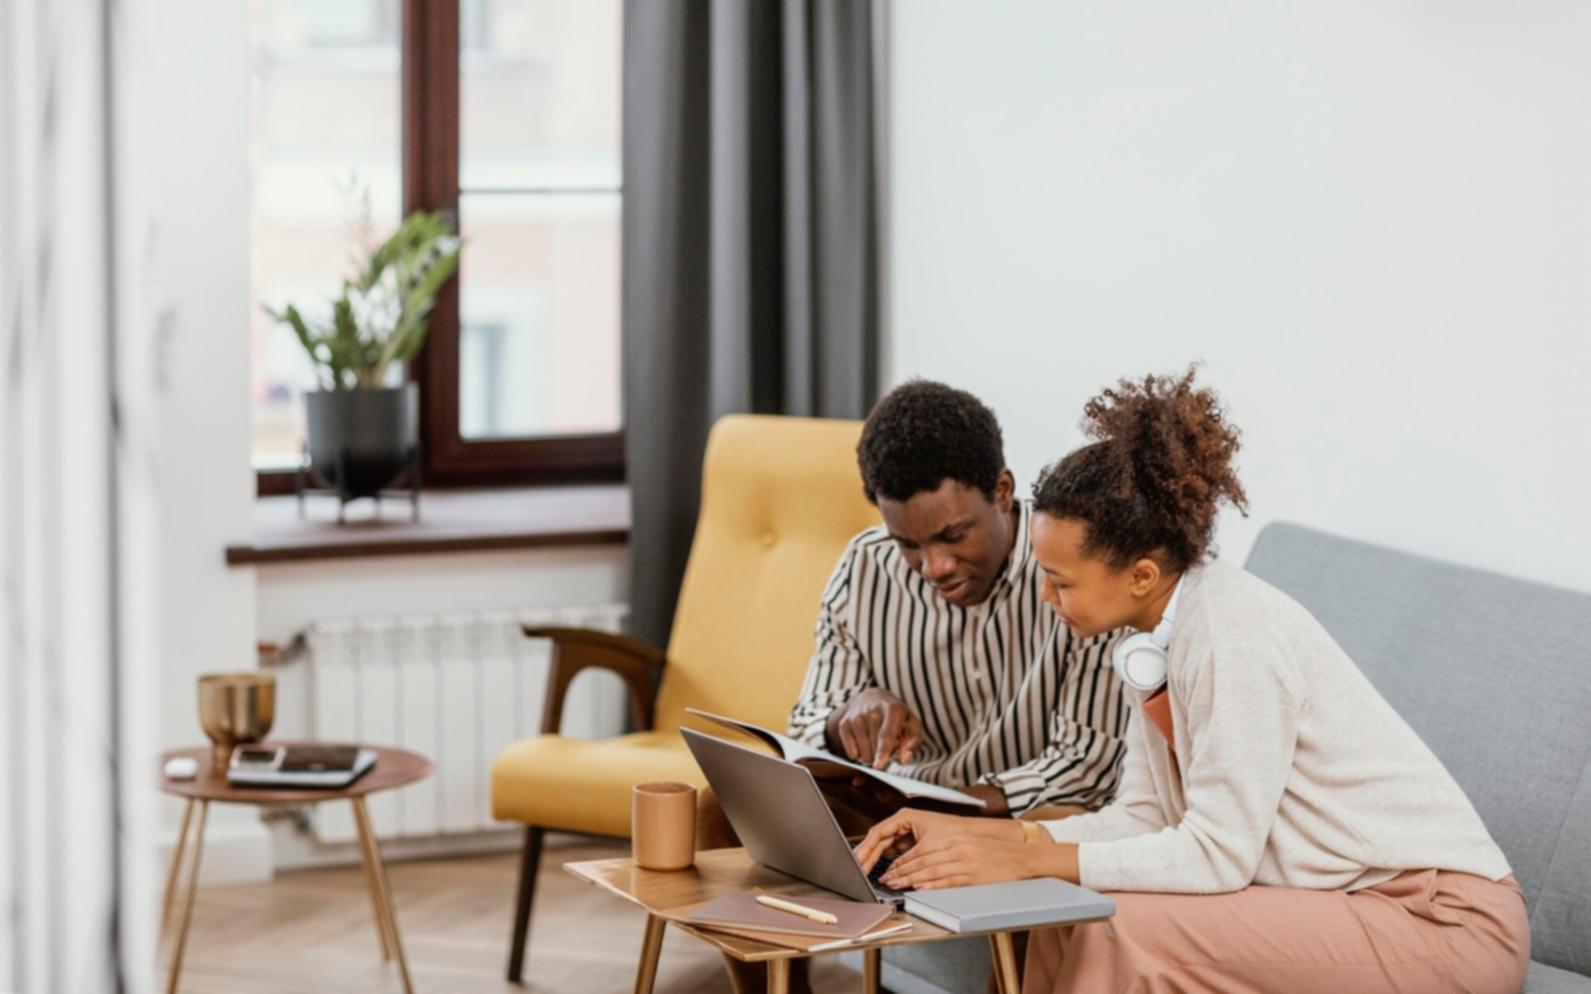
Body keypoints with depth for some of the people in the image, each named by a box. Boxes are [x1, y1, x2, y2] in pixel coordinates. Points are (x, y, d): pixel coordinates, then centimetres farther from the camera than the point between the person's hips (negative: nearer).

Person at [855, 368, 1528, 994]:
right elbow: (1142, 819, 5)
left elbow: (1216, 855, -22)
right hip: (1344, 902, 8)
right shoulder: (1161, 639, 4)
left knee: (1131, 931, -21)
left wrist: (1027, 860, -20)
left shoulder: (1233, 637, -22)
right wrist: (964, 833, -2)